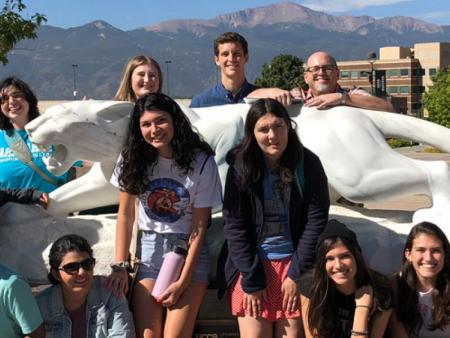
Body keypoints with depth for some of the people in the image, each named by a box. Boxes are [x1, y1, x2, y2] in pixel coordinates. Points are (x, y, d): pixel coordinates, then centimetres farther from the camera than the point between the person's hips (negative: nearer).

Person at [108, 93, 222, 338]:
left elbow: (199, 227, -8)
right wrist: (120, 266, -5)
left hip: (189, 249, -2)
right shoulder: (133, 158, -2)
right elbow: (125, 215, 1)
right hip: (149, 247, 2)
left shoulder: (201, 162, -10)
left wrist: (183, 281, -10)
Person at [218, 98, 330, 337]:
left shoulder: (308, 164, -3)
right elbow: (234, 225, -5)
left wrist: (296, 274, -8)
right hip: (251, 264, 0)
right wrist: (251, 279, -10)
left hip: (293, 262, 0)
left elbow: (316, 220, -4)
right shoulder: (241, 166, -4)